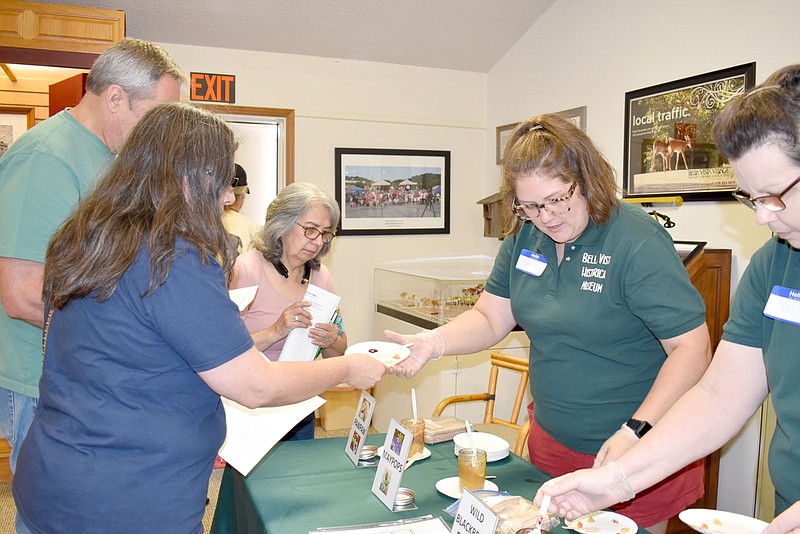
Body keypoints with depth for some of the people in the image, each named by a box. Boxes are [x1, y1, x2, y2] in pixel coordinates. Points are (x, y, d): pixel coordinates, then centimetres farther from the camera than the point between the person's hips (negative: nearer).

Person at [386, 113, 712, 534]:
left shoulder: (638, 243, -20)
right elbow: (490, 319, 4)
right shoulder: (524, 237, 0)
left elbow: (692, 348, -20)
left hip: (639, 453, -5)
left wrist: (635, 433, -28)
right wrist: (433, 343, -15)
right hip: (550, 444, 6)